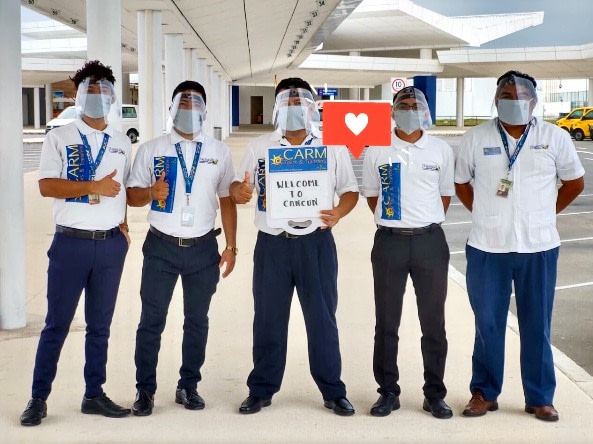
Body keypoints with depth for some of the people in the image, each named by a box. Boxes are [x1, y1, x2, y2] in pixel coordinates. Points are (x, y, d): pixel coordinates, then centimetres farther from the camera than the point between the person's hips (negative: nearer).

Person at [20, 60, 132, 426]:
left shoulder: (122, 143, 11)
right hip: (71, 243, -4)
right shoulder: (60, 137, -2)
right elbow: (47, 186, -12)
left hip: (112, 244, 4)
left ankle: (94, 395, 19)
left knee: (100, 325, 10)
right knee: (57, 324, 1)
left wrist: (123, 223, 4)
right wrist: (95, 187, -18)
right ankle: (39, 397, 11)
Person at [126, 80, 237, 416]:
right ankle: (145, 389, 12)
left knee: (197, 321, 9)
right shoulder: (151, 150, 2)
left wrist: (231, 247, 2)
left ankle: (189, 386, 21)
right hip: (162, 247, -1)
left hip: (204, 249, 2)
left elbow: (227, 200, 7)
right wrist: (151, 192, -21)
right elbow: (133, 196, 2)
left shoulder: (220, 152, 6)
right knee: (152, 321, 1)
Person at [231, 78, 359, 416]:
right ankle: (262, 390, 20)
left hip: (316, 242, -1)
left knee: (322, 318, 5)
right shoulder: (259, 147, 7)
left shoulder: (332, 146, 4)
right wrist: (240, 192, -19)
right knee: (268, 319, 8)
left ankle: (333, 392, 16)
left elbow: (350, 190, 5)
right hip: (272, 244, 1)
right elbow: (238, 187, 6)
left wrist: (339, 213, -16)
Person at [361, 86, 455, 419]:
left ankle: (435, 394, 17)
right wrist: (392, 221, 5)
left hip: (430, 241, 0)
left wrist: (428, 223, 7)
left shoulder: (441, 150, 4)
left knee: (434, 322, 6)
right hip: (390, 241, 0)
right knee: (387, 322, 6)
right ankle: (388, 392, 17)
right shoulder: (377, 150, 2)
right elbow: (371, 194, 11)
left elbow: (446, 193, 13)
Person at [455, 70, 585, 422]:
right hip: (487, 248, 0)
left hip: (538, 248, 0)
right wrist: (485, 215, 6)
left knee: (538, 326, 7)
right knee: (488, 324, 8)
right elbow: (462, 182, 13)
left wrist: (545, 214, 8)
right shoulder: (476, 138, 0)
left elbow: (575, 182, 12)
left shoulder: (555, 138, 0)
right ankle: (484, 392, 21)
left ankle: (540, 398, 19)